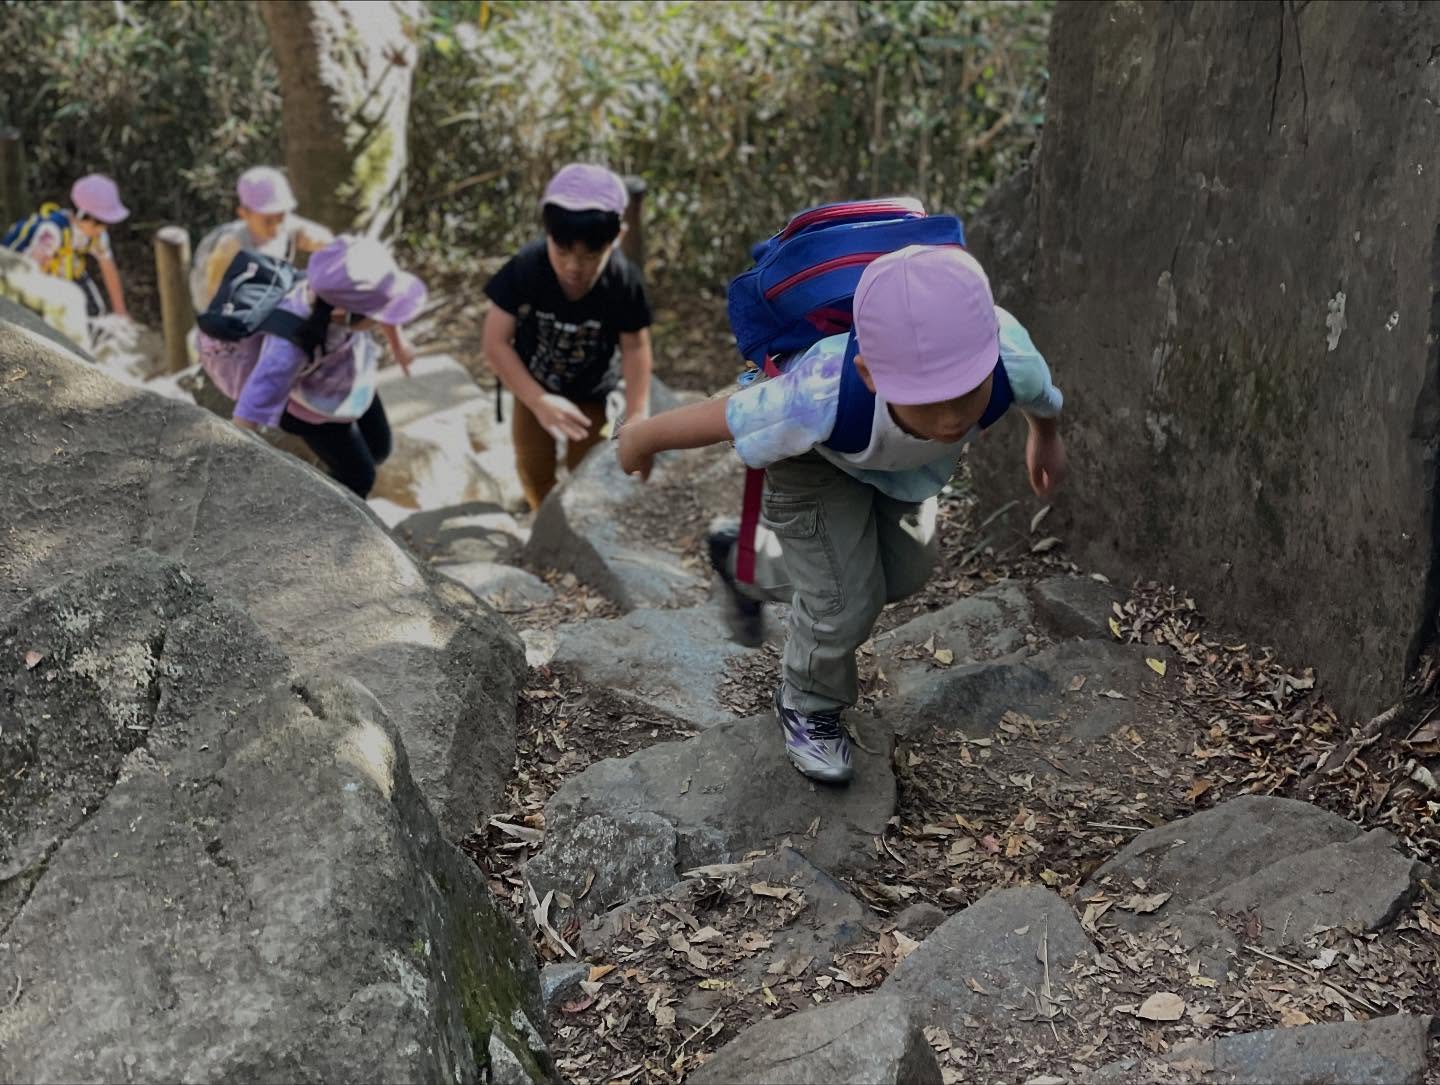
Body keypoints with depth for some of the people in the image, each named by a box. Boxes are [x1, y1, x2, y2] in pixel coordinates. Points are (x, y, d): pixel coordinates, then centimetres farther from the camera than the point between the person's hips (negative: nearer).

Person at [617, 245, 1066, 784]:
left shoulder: (1010, 359, -41)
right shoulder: (822, 401, -50)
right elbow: (726, 416, -31)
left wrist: (1046, 433, 10)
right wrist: (642, 439, -11)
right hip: (817, 455, -5)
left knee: (902, 573, 20)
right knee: (846, 600, -4)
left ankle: (748, 565, 46)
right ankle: (808, 704, 31)